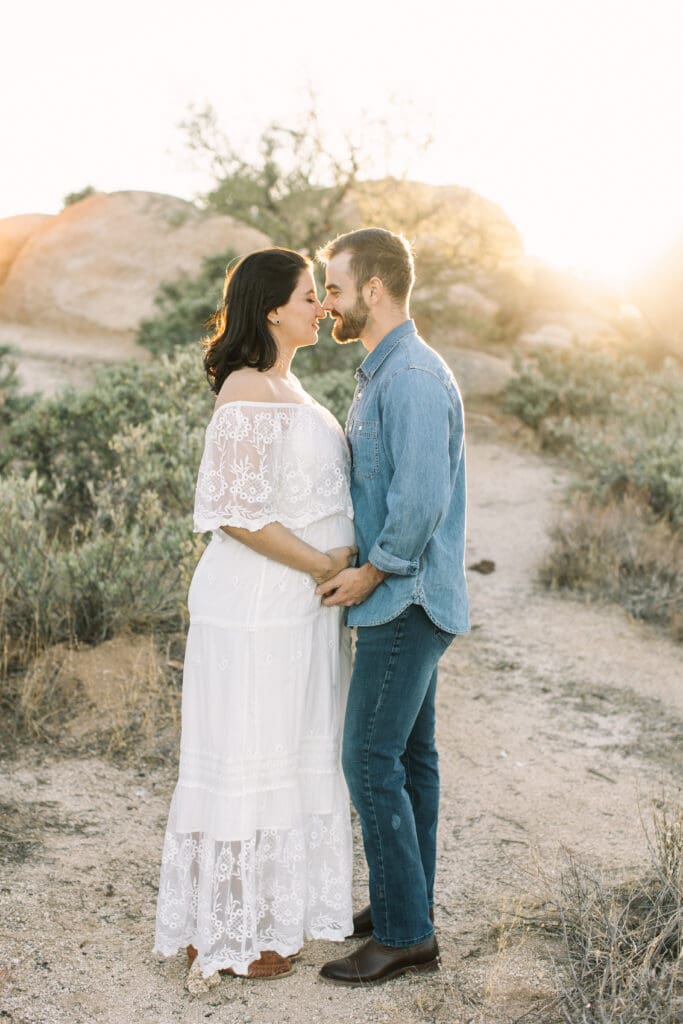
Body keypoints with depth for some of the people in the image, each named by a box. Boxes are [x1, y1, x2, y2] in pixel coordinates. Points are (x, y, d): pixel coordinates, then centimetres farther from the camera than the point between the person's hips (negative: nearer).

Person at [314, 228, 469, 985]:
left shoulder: (413, 377, -19)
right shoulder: (381, 375, 14)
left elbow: (422, 498, -27)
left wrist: (369, 574, -16)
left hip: (407, 601, -10)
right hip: (400, 596, 10)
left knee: (371, 759, -6)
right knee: (409, 753, 15)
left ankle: (404, 934, 4)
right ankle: (407, 902, 27)